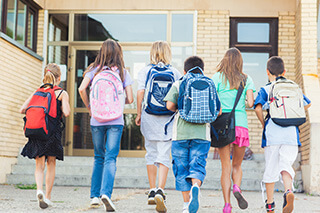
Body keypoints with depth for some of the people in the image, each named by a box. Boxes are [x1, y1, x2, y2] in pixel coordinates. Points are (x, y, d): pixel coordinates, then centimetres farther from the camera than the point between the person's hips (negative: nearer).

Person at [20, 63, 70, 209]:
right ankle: (47, 197, 14)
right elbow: (66, 113, -12)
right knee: (51, 164, 13)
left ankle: (39, 189, -21)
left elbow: (22, 109, 5)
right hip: (53, 131, -2)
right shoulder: (62, 93, 1)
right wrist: (59, 111, 10)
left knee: (39, 165, 6)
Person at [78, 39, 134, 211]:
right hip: (116, 120, -2)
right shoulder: (123, 72, 2)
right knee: (110, 158, -3)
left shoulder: (94, 70, 4)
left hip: (96, 120, 2)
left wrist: (89, 107, 5)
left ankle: (95, 195, 15)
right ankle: (106, 192, -21)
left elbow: (82, 89, -10)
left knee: (98, 157, 15)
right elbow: (130, 99, -2)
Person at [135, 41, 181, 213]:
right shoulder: (175, 73, 2)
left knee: (151, 154, 14)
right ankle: (160, 191, -17)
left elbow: (140, 93, -5)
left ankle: (152, 192, 19)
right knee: (164, 156, -1)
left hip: (149, 118, 1)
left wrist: (139, 114, 4)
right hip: (168, 120, -1)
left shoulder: (145, 71, 1)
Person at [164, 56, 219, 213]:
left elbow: (170, 105, -6)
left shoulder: (178, 85, 4)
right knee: (197, 166, 2)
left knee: (182, 169, 8)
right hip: (202, 135, 0)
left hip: (181, 134, 0)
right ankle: (195, 186, -29)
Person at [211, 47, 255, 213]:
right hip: (241, 124, 1)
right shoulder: (246, 79, 8)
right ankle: (237, 187, -12)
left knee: (226, 167, 3)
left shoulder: (217, 77, 3)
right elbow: (250, 103, -2)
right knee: (237, 165, 16)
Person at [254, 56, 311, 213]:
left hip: (272, 134, -2)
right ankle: (288, 191, -25)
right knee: (286, 166, 5)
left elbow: (258, 108, -14)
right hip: (291, 133, 2)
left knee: (271, 168, 8)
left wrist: (263, 124, 1)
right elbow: (307, 104, 21)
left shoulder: (265, 90, 2)